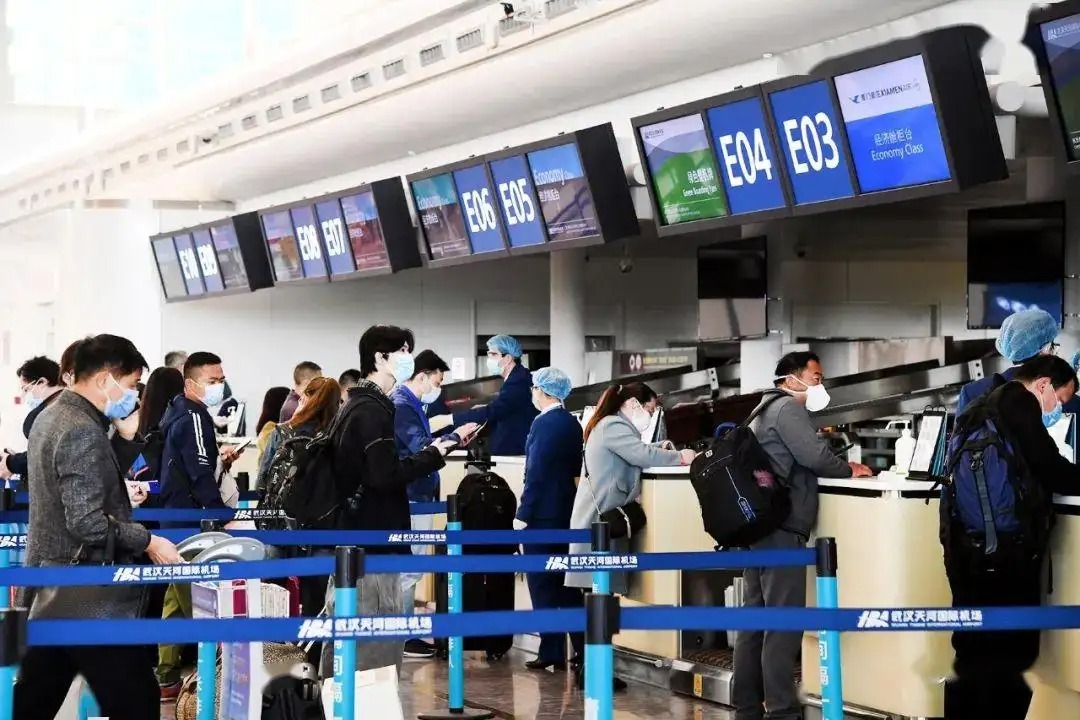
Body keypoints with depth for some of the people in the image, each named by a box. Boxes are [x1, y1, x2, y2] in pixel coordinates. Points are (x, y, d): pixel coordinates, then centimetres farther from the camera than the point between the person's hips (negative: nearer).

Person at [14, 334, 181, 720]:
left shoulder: (52, 417, 12)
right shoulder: (82, 431, -19)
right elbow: (87, 522, -23)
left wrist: (126, 437, 6)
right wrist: (147, 541, -14)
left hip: (49, 592, 10)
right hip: (87, 597, -10)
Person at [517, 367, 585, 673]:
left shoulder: (543, 423, -15)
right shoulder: (573, 424, 9)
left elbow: (535, 473, -18)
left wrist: (522, 515, -15)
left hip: (542, 514, -8)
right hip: (566, 512, 8)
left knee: (542, 584, -1)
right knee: (566, 582, 12)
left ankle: (552, 653, 2)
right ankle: (581, 648, 12)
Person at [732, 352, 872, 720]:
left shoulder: (768, 409, 25)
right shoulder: (788, 407, -7)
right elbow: (814, 456, -17)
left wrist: (837, 466, 13)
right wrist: (849, 469, -1)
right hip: (780, 526, -10)